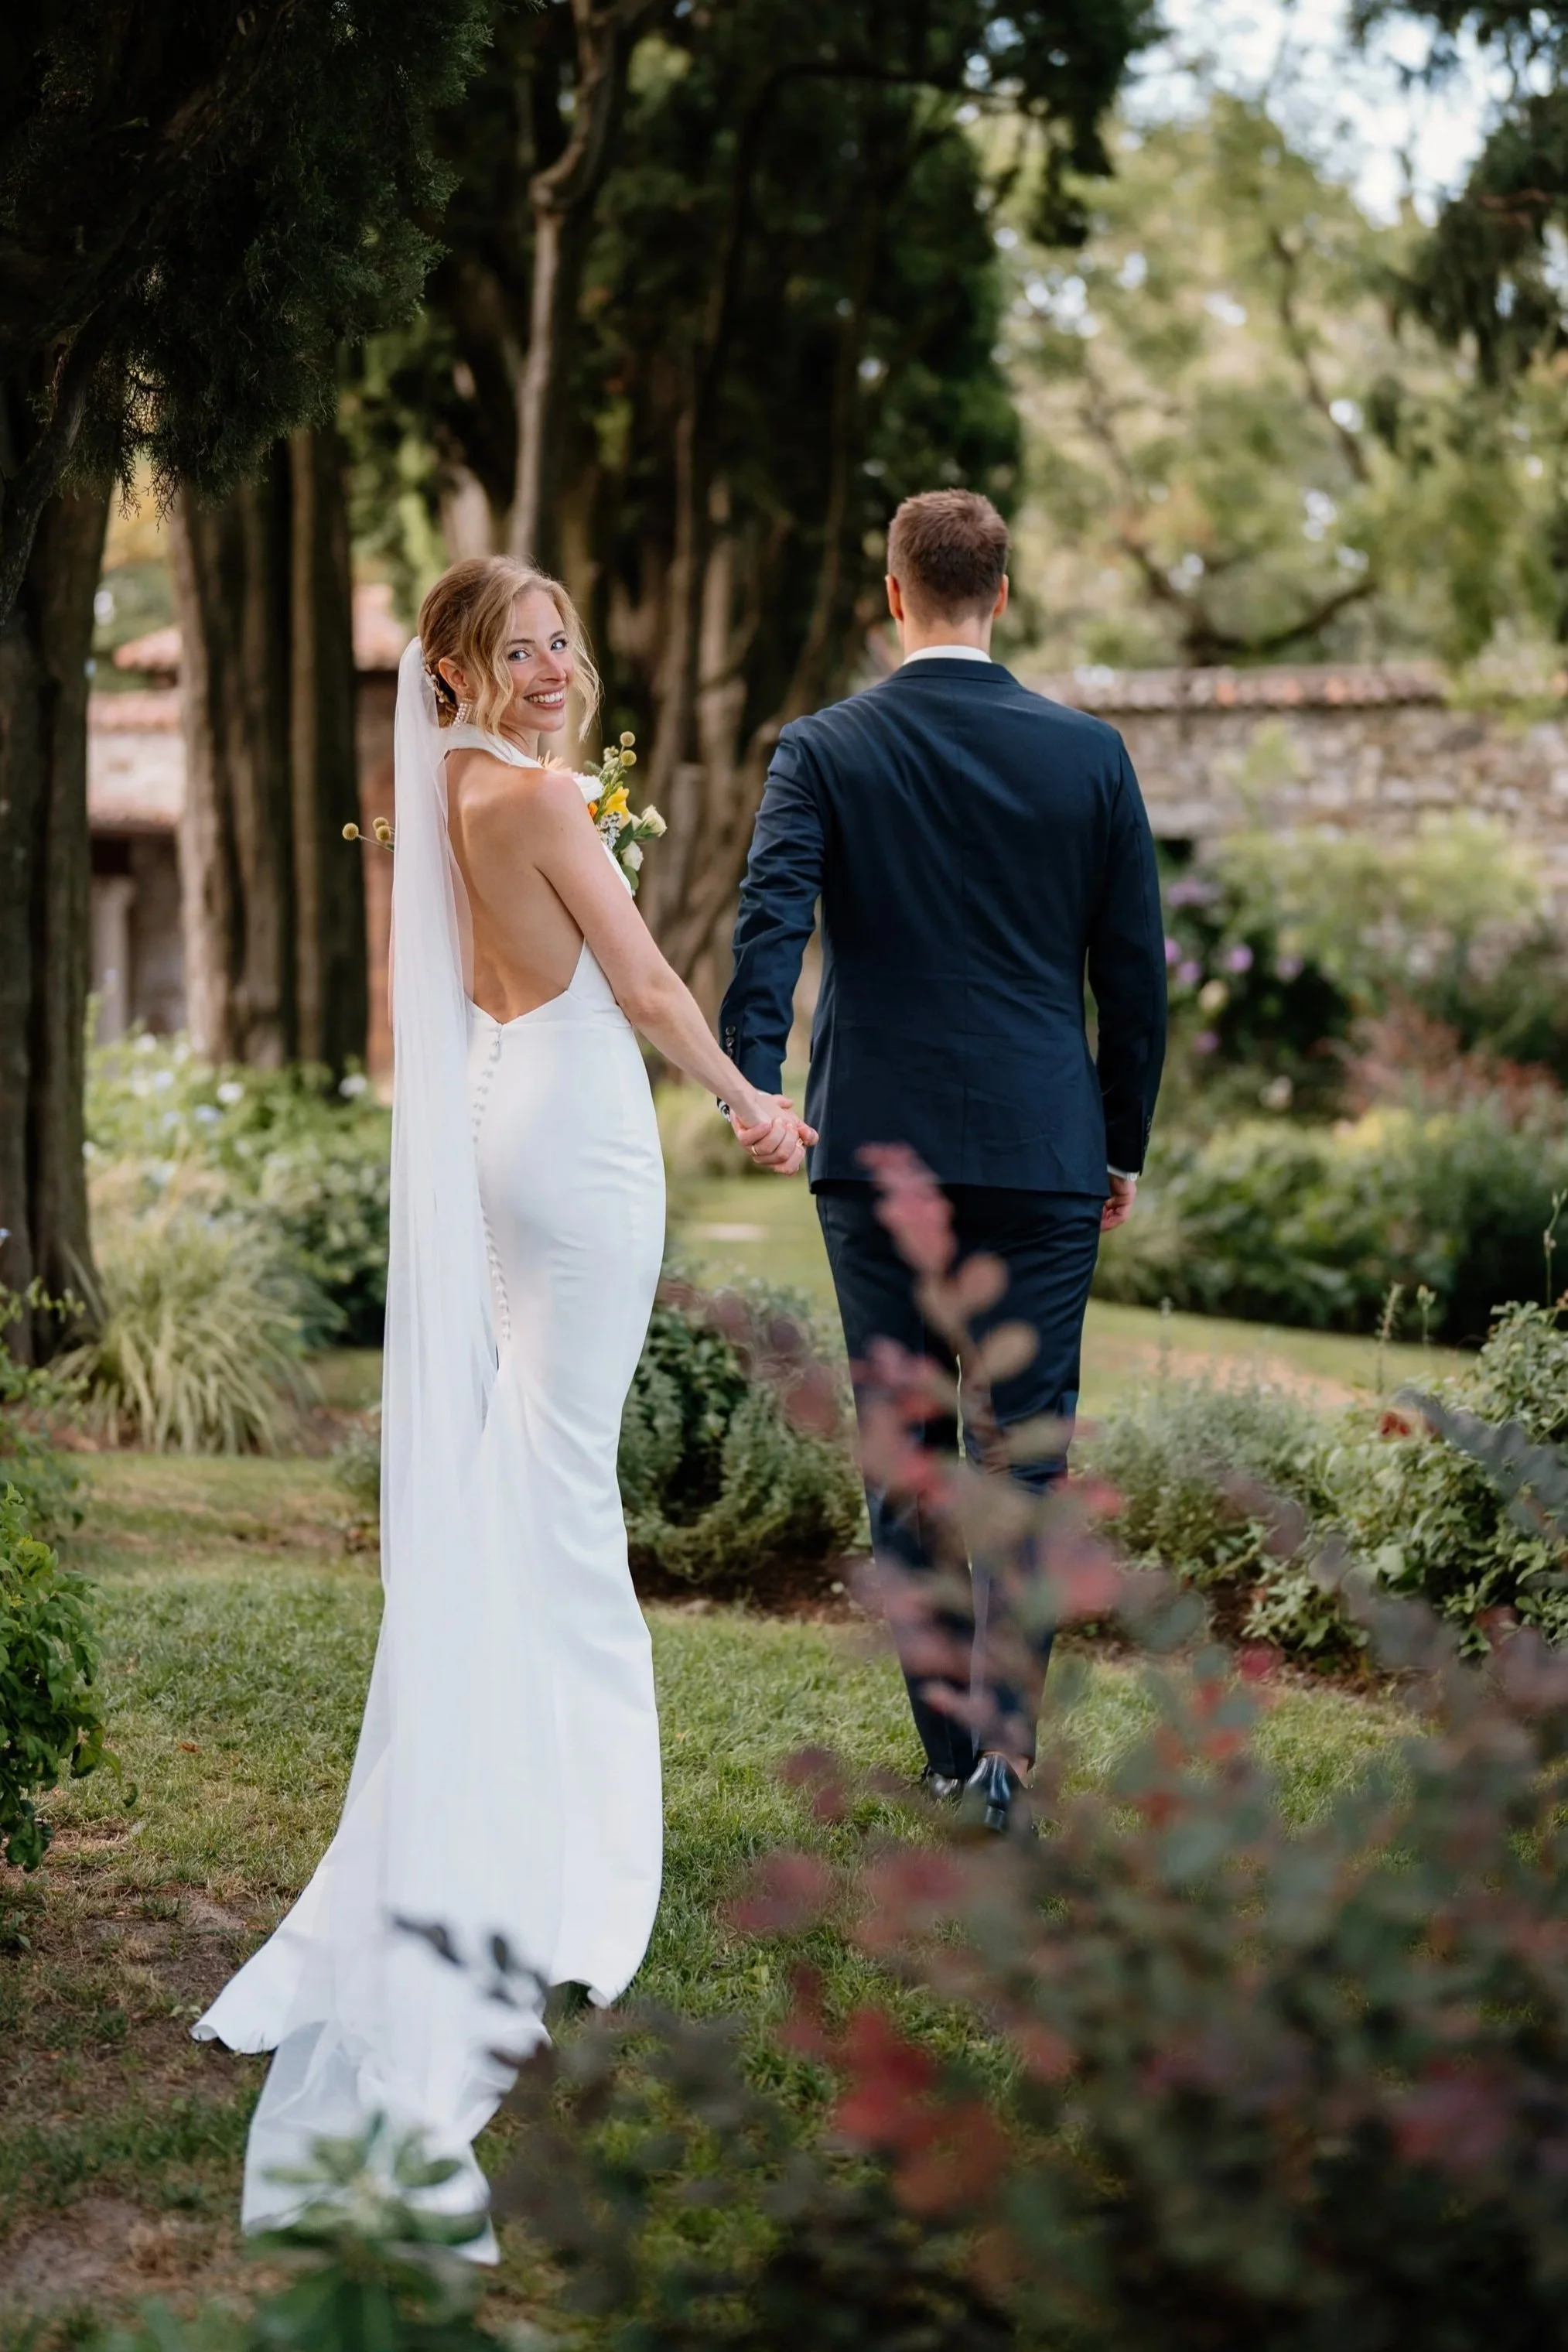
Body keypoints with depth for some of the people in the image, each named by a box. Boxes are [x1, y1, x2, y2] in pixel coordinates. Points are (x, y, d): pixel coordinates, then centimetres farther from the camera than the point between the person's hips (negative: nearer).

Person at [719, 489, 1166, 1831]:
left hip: (878, 1152, 0)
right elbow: (1135, 971, 5)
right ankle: (1005, 1733, -5)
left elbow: (771, 922, -16)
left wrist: (754, 1085, -25)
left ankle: (951, 1743, 15)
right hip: (1045, 1154, 0)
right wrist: (1126, 1144, 14)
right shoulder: (1089, 754, 2)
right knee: (1030, 1447, 5)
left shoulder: (825, 751, -1)